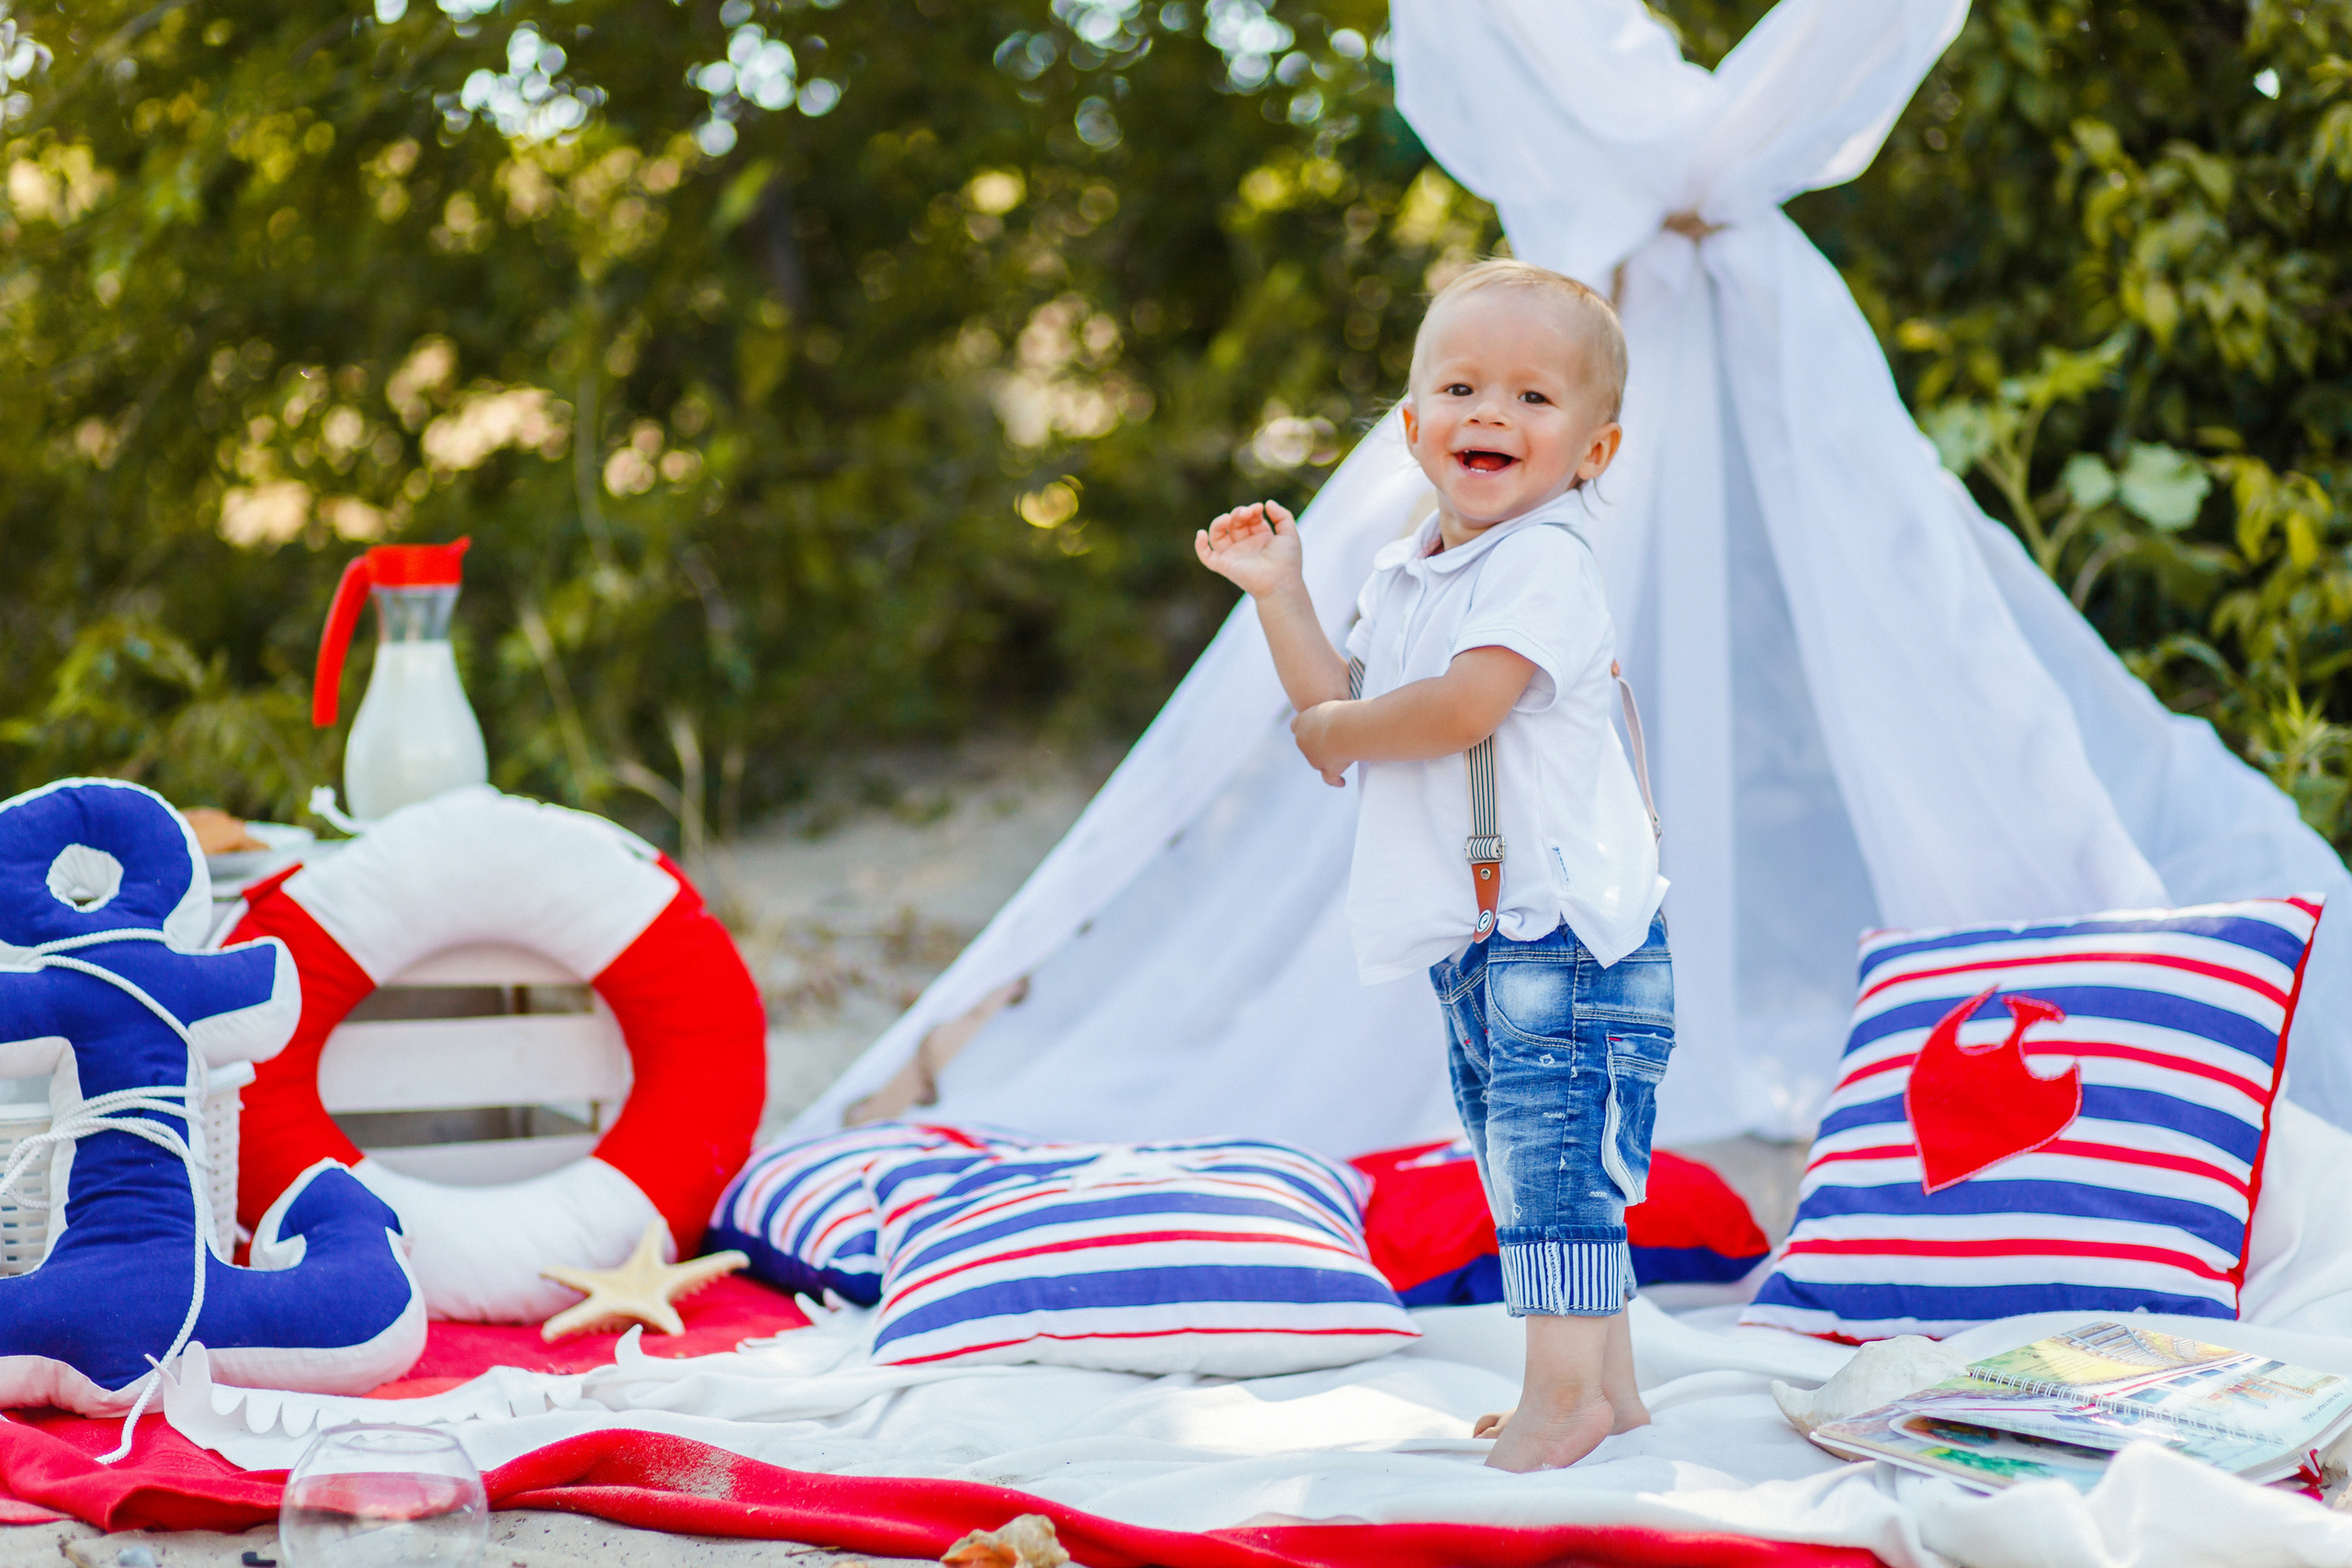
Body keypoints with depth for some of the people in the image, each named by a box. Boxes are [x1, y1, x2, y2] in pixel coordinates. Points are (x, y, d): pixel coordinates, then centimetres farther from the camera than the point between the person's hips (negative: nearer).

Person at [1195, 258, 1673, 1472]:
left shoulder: (1543, 563, -14)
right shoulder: (1404, 575, 14)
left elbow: (1459, 707, -26)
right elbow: (1345, 719, 21)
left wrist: (1337, 730, -9)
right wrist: (1281, 597, 14)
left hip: (1563, 927, -10)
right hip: (1476, 939, 10)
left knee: (1555, 1156, -11)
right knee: (1522, 1163, 15)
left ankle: (1562, 1392, -7)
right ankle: (1605, 1387, 24)